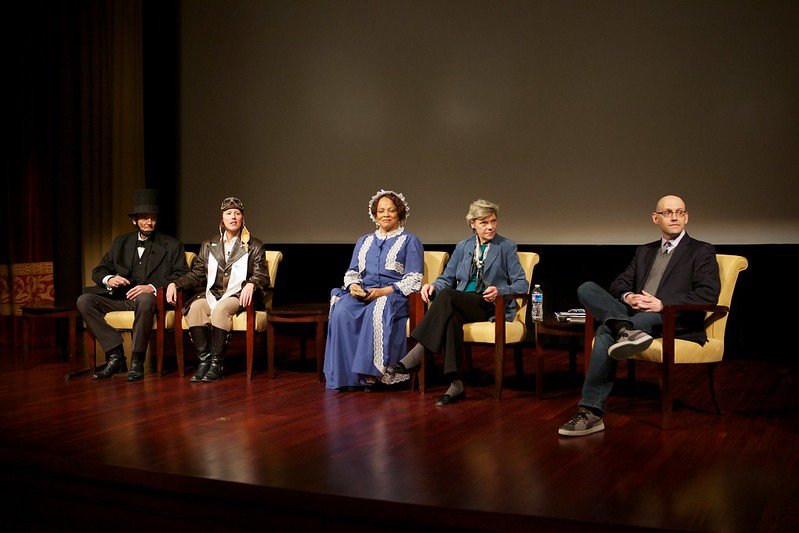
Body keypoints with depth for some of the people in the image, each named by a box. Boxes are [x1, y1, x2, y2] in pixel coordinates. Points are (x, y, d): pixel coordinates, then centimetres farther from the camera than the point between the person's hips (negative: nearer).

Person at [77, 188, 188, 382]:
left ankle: (136, 363, -29)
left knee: (145, 300, -40)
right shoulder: (120, 242, 19)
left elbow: (181, 276, -3)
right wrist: (109, 279, -8)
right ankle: (115, 355, -19)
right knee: (84, 301, -18)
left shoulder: (172, 245, 9)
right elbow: (98, 271, 18)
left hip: (149, 298, -5)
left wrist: (152, 287, -20)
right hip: (120, 298, 5)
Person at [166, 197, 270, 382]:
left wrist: (251, 284, -23)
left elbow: (262, 277, 1)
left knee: (221, 309, -36)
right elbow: (196, 275, 15)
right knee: (195, 307, -31)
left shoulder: (254, 246, 13)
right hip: (212, 294, 3)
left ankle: (217, 364, -33)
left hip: (237, 296, -3)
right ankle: (204, 360, -28)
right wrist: (175, 284, -4)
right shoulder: (208, 245, 22)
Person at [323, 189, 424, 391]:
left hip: (394, 296, -4)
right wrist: (353, 286, -3)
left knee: (377, 313, -38)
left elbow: (414, 280, -1)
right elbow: (351, 272, 22)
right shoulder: (364, 241, 26)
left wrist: (384, 291, -14)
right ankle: (344, 375, -30)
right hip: (361, 294, 4)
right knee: (341, 312, -30)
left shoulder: (410, 241, 10)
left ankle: (369, 373, -34)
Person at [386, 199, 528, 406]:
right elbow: (446, 279, 19)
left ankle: (417, 355, -36)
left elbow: (522, 284, 4)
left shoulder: (507, 247, 7)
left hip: (492, 306, -4)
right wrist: (433, 286, -5)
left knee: (447, 295, -33)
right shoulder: (463, 247, 19)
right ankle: (456, 384, -39)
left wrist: (499, 291, -17)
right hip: (461, 305, 4)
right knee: (451, 318, -37)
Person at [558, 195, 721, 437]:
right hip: (634, 313, 6)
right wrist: (627, 296, -7)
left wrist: (662, 304, -17)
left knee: (607, 331, -34)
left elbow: (709, 294, -7)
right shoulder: (644, 252, 26)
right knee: (586, 288, -21)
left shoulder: (702, 251, 8)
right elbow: (619, 284, 20)